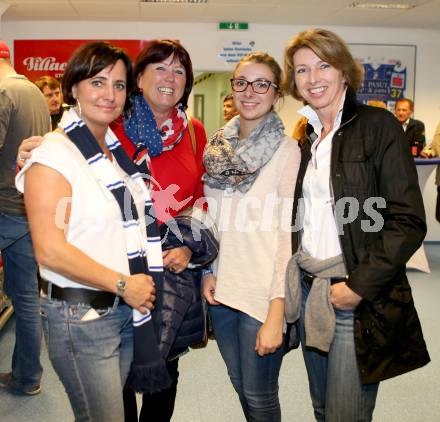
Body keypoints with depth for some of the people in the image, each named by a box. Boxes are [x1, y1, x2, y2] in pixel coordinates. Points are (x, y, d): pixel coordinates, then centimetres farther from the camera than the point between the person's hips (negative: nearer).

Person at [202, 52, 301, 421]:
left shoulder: (286, 151, -11)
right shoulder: (218, 145, 5)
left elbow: (288, 234, -14)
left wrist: (276, 314, -17)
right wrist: (208, 271, 3)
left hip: (263, 294, -5)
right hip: (222, 290, 5)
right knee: (240, 384, 20)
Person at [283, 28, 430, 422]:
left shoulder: (378, 125, -7)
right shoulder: (306, 137, 12)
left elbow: (408, 222, -13)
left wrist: (360, 286, -17)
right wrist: (295, 278, 6)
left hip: (359, 298, -6)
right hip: (308, 289, 6)